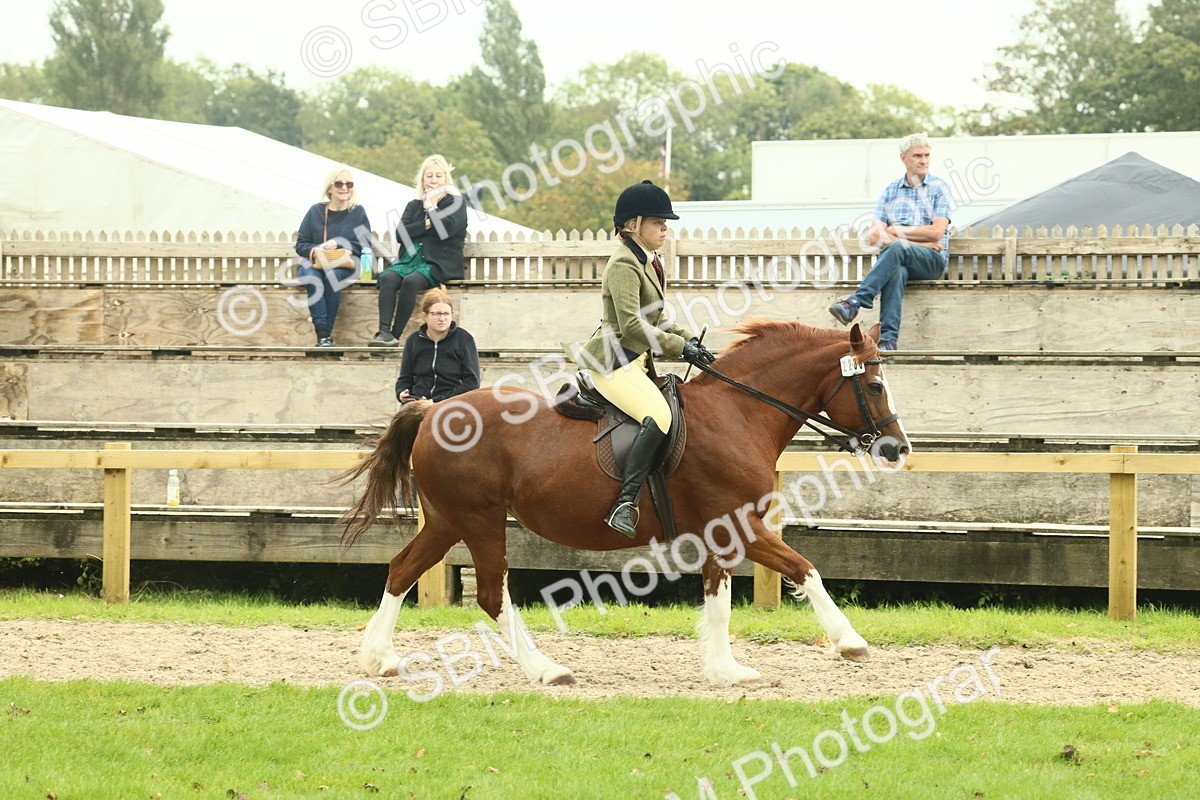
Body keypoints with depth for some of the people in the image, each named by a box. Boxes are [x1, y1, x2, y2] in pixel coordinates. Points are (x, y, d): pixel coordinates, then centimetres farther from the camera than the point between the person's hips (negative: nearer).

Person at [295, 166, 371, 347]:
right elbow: (300, 245, 10)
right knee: (311, 277, -35)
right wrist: (314, 250, -12)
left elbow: (364, 245, 3)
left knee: (333, 276, -36)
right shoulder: (316, 211, 10)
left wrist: (338, 244, -10)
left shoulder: (358, 212, 9)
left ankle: (325, 334, -32)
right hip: (314, 263, 1)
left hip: (344, 265, -1)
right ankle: (322, 332, -42)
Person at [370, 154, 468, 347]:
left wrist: (431, 206, 0)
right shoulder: (413, 205, 22)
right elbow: (400, 234, 5)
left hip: (438, 264, -4)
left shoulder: (455, 202, 10)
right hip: (411, 259, 4)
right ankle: (384, 332, -40)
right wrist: (427, 224, -7)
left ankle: (395, 335, -31)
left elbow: (447, 229, -9)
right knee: (387, 278, -28)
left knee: (410, 281, -34)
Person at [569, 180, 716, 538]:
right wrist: (681, 347, -17)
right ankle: (626, 504, -37)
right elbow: (632, 325, -21)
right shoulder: (624, 265, -13)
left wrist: (688, 339, 9)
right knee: (659, 416, -30)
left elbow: (656, 319, 26)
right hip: (613, 362, -11)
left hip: (636, 362, 11)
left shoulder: (647, 263, 18)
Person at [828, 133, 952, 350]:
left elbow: (936, 232, -5)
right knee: (896, 272, -37)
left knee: (897, 249, -36)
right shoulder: (891, 191, 15)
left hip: (933, 259, -2)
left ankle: (855, 302, -43)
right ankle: (888, 339, -50)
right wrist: (919, 241, -8)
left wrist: (895, 231, -2)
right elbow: (874, 236, 4)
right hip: (900, 260, 2)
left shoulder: (938, 188, 7)